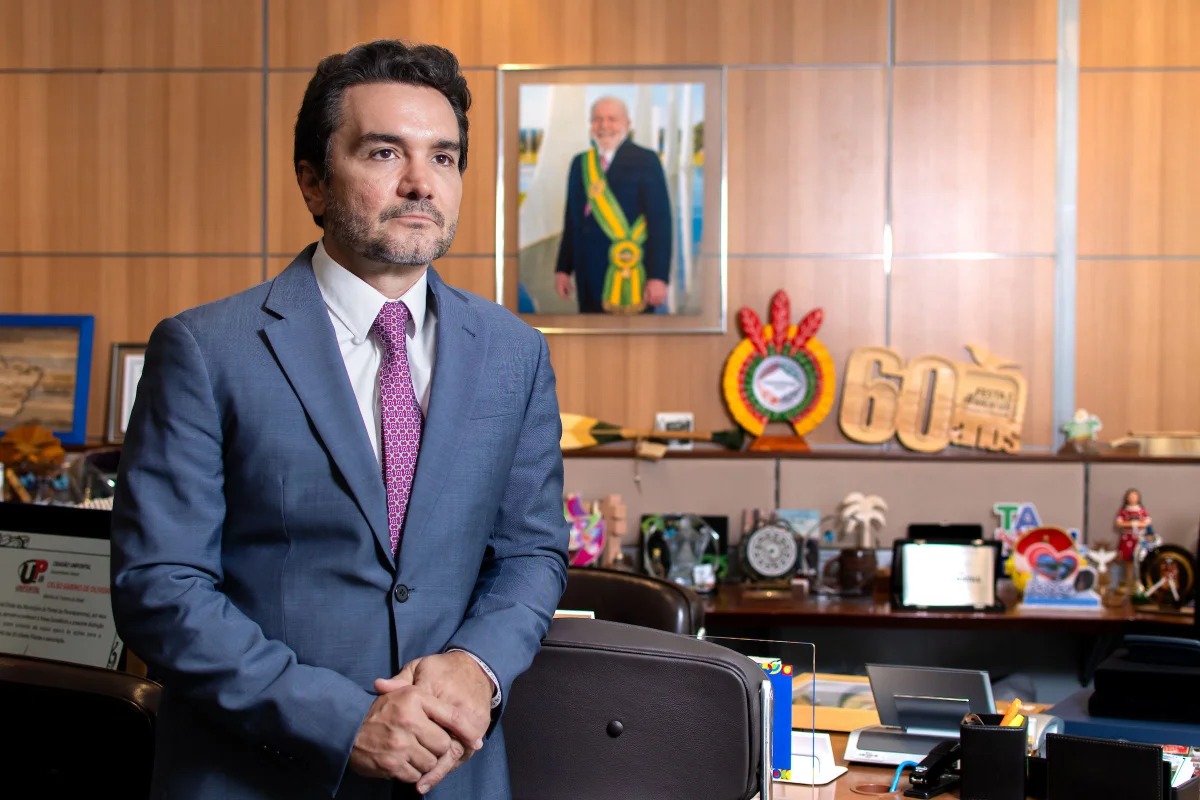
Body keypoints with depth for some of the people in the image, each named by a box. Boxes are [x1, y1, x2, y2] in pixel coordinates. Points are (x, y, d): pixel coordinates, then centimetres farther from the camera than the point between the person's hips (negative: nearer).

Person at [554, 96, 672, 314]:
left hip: (631, 277, -5)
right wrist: (563, 269, 10)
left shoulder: (645, 161, -2)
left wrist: (658, 277, -14)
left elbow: (661, 221, -7)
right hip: (589, 276, 5)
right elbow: (572, 220, 16)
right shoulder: (580, 163, 13)